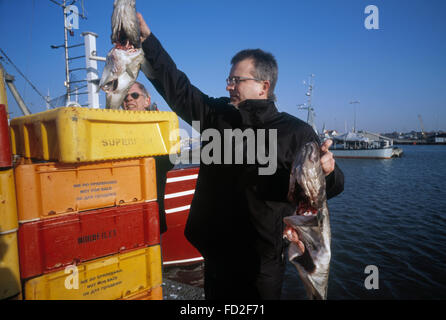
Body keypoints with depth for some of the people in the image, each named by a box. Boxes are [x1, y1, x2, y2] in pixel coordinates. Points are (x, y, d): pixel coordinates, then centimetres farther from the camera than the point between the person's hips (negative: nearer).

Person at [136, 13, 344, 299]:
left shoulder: (296, 132, -10)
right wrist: (147, 38, 6)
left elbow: (332, 187, -7)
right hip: (215, 253, 5)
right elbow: (176, 87, 7)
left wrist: (327, 171, -32)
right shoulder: (216, 113, 2)